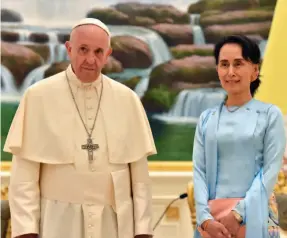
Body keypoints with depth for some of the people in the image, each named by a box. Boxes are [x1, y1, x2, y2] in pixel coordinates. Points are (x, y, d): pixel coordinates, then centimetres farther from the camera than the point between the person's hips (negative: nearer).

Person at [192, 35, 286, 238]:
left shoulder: (270, 114, 0)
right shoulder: (207, 119, 8)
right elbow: (199, 170, 2)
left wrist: (239, 214, -14)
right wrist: (206, 218, -11)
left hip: (253, 217, -2)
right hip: (212, 216, 2)